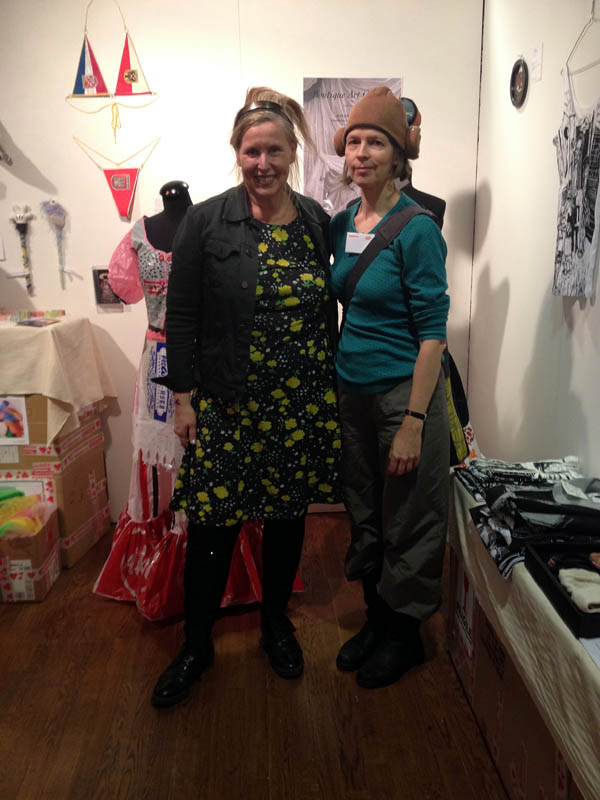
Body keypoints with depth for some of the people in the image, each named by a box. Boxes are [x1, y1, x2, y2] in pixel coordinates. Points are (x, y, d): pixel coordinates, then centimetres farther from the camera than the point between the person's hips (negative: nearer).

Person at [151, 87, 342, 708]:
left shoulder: (317, 222, 5)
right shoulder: (206, 222, -4)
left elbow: (328, 312, 11)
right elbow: (181, 315, -4)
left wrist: (332, 387, 10)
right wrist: (183, 397, -7)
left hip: (303, 402, 3)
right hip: (226, 404, -3)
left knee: (288, 513, 15)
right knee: (213, 525, 4)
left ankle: (276, 622, 38)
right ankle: (196, 645, 26)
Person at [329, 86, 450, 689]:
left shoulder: (416, 231, -14)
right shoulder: (340, 225, 6)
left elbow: (432, 332, -16)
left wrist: (413, 423, -19)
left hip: (404, 392, -6)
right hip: (351, 389, 7)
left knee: (407, 521, 9)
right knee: (363, 512, 17)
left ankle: (405, 633, 30)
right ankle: (375, 617, 37)